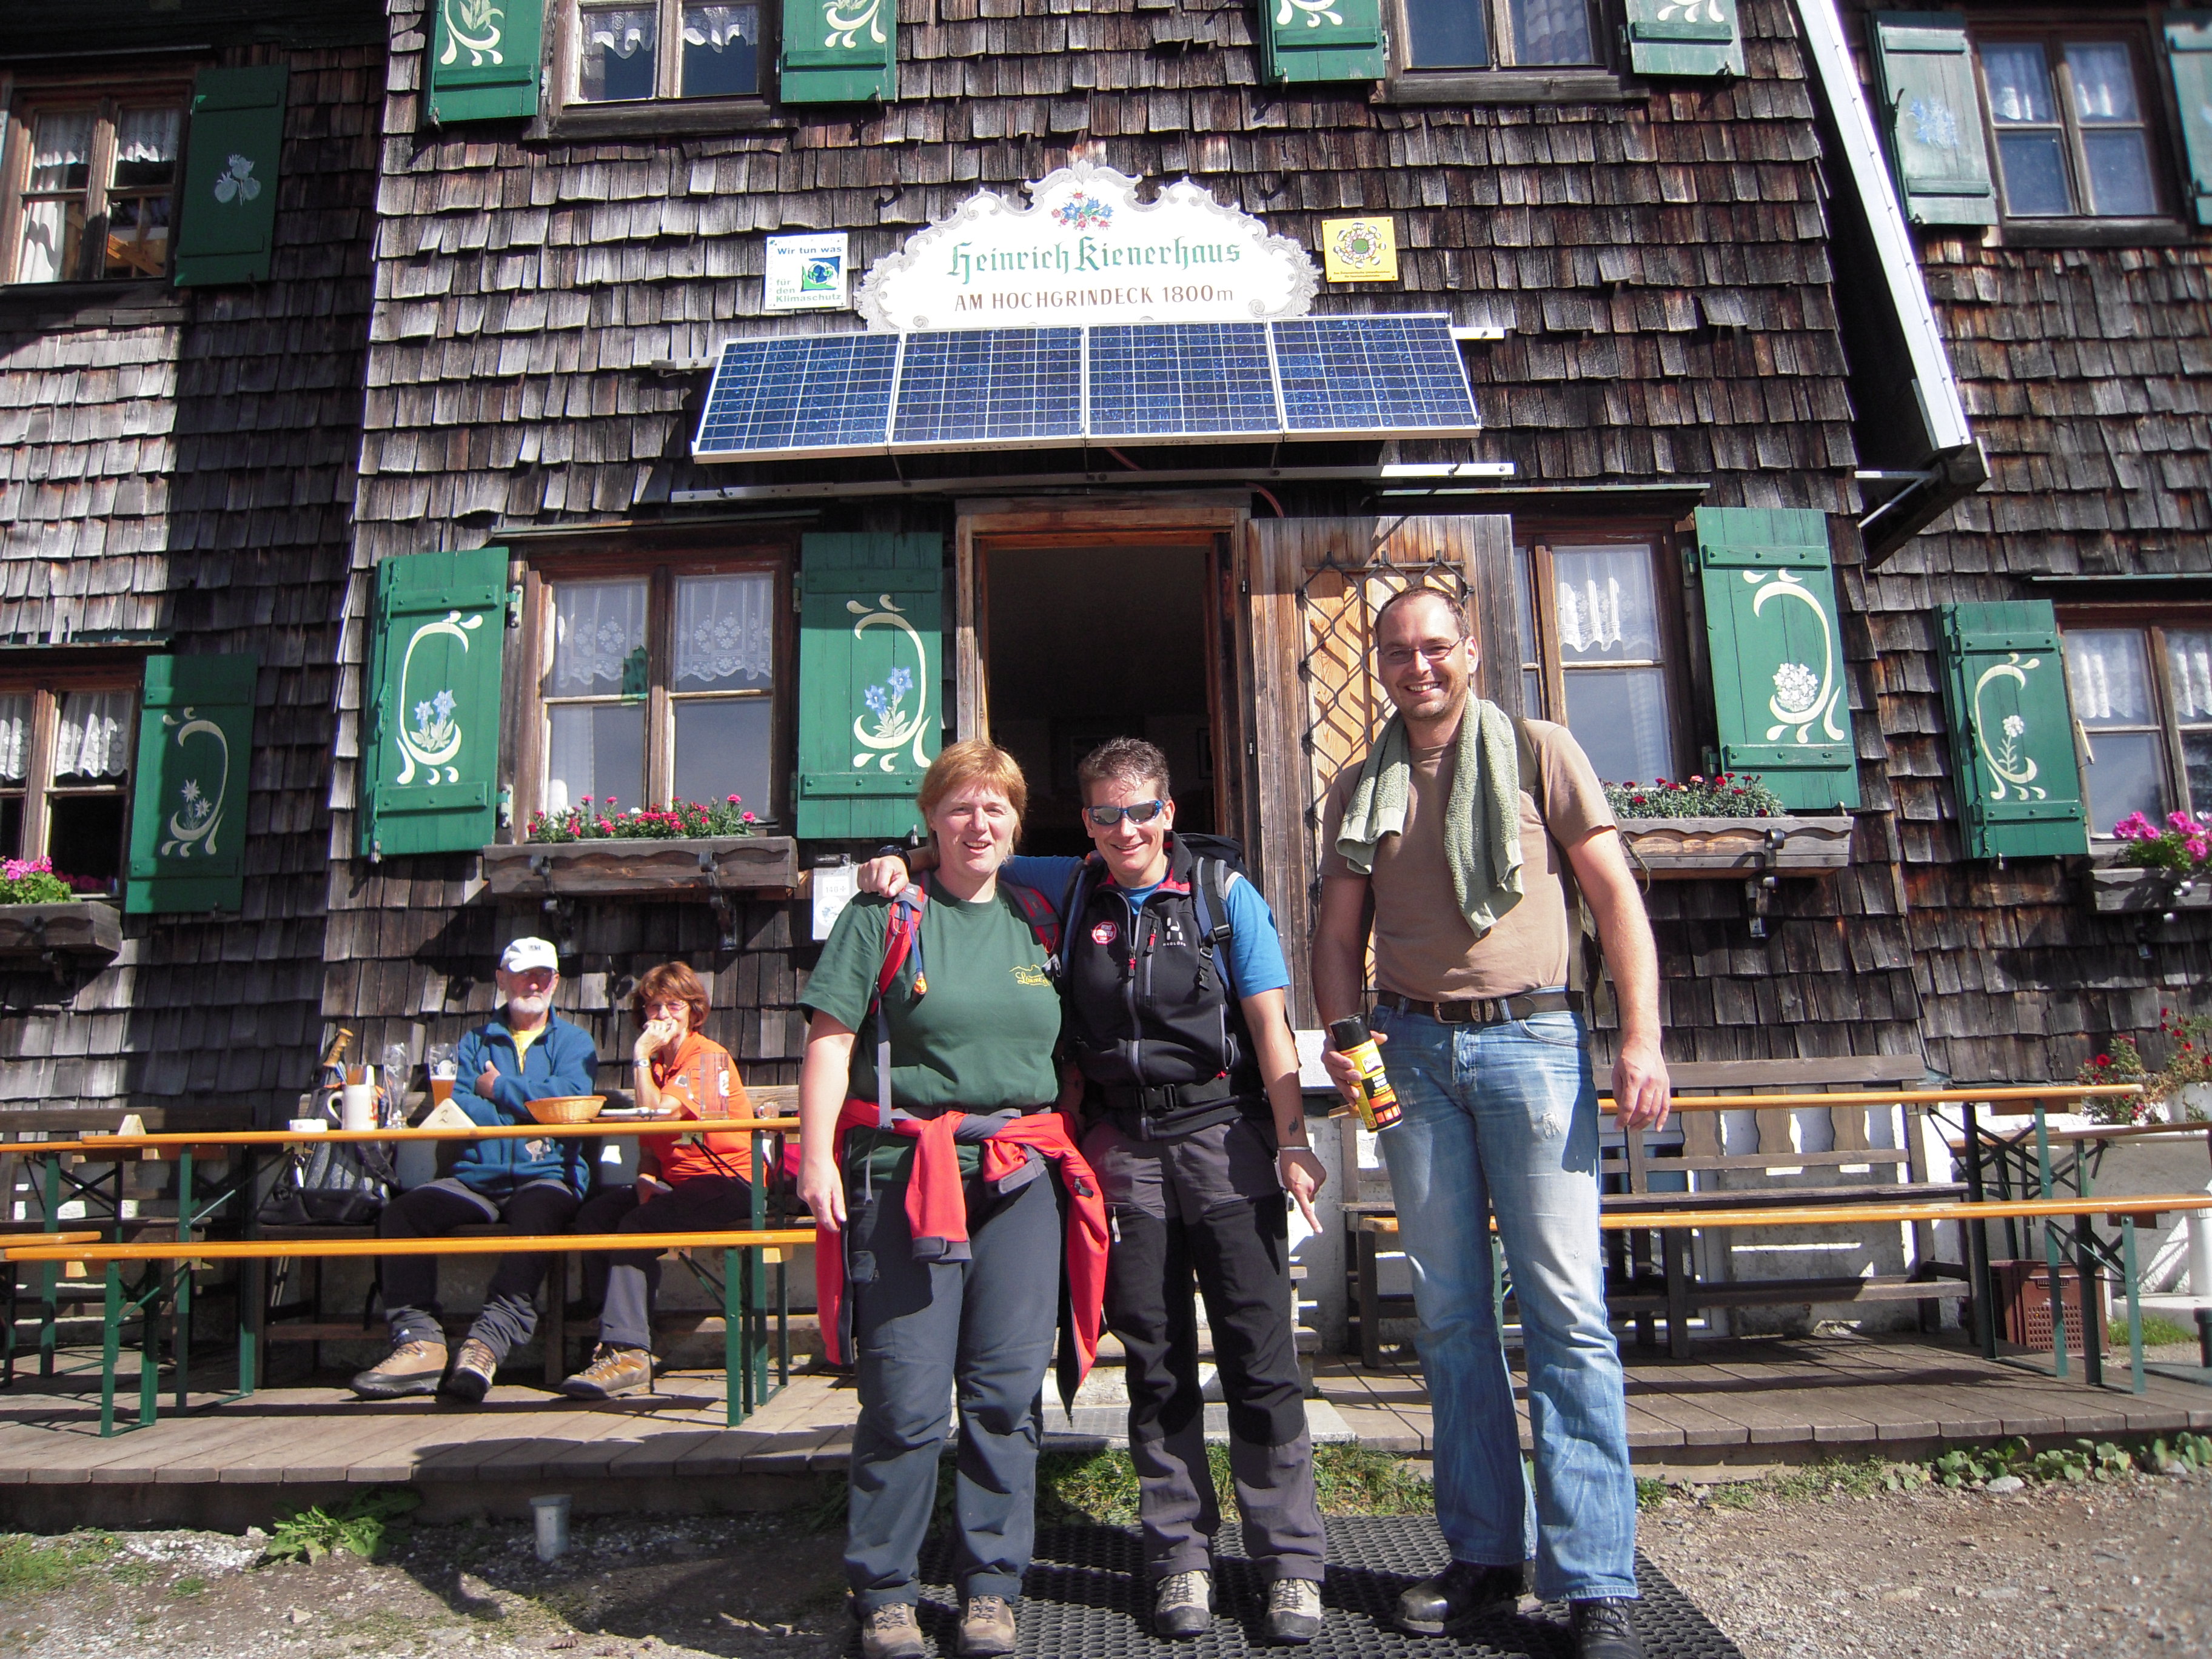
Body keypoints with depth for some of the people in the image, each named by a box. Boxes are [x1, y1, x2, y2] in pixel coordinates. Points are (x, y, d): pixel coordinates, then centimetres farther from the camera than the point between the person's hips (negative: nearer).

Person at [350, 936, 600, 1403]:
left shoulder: (573, 1041, 13)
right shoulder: (476, 1042, 21)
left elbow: (566, 1098, -7)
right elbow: (458, 1109, 4)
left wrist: (497, 1089, 1)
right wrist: (525, 1105, -8)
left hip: (546, 1176, -3)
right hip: (477, 1176, 4)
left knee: (536, 1215, -37)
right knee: (400, 1213, -21)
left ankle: (488, 1342, -39)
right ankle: (419, 1341, -22)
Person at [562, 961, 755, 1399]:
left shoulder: (709, 1058, -8)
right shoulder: (657, 1065, 18)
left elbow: (658, 1114, -21)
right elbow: (649, 1146, 17)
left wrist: (641, 1057, -11)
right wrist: (645, 1178, -4)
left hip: (728, 1183, -8)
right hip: (675, 1182, 8)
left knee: (637, 1224, -27)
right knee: (595, 1213, -12)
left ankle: (628, 1353, -23)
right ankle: (617, 1335, -8)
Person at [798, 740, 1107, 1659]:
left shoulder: (1036, 924, 15)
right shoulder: (883, 916, 3)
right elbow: (830, 1039, -3)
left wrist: (1078, 1164, 14)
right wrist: (817, 1154, -12)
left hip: (1021, 1177, 4)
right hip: (906, 1175, -3)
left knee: (1007, 1392, 5)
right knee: (905, 1396, -1)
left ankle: (991, 1585, 20)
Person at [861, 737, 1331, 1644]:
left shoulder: (1225, 893, 0)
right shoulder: (1066, 890, 7)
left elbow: (1269, 1026, -2)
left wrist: (1292, 1142, -7)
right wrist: (904, 860, -1)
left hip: (1223, 1135, -2)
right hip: (1124, 1150, 2)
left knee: (1260, 1356, 0)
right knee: (1155, 1362, 9)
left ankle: (1291, 1562, 12)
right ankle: (1179, 1555, 22)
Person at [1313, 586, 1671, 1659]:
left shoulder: (1539, 755, 4)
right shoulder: (1358, 791, 13)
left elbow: (1615, 894, 0)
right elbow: (1339, 934, 13)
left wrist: (1641, 1037, -9)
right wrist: (1342, 1042, -4)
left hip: (1532, 1037, -3)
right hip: (1416, 1047, 4)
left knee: (1565, 1306, -4)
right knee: (1448, 1308, 8)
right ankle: (1483, 1551, 20)